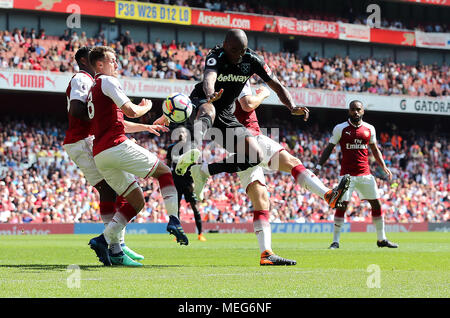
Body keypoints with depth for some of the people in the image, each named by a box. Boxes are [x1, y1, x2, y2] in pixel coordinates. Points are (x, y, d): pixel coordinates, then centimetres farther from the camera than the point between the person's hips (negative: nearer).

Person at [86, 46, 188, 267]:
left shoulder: (93, 90, 28)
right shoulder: (107, 81, -2)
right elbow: (131, 111, -13)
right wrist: (147, 107, 9)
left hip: (99, 155, 8)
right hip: (117, 146, -8)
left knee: (137, 201, 10)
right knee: (164, 170, 8)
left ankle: (104, 241, -4)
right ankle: (174, 220, -5)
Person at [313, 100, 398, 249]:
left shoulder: (369, 129, 8)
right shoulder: (340, 129, -2)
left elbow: (375, 149, 20)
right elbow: (329, 148, 2)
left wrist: (384, 166, 11)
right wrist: (318, 166, -5)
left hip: (365, 174, 4)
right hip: (347, 174, -4)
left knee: (376, 204, 5)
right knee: (342, 205, -11)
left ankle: (381, 239, 17)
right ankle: (335, 241, -4)